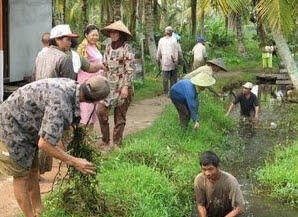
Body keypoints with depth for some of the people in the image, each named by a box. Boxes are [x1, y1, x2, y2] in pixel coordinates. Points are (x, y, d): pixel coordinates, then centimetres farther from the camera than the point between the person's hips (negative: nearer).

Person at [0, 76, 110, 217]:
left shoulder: (71, 85, -6)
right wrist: (74, 162, -28)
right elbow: (44, 144, -34)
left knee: (32, 170, 15)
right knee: (21, 176, 3)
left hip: (23, 125, 9)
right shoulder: (61, 104, -34)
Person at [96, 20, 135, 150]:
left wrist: (125, 87, -16)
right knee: (101, 110, -10)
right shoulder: (108, 47, 10)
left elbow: (129, 69, -11)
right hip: (109, 85, 5)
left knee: (120, 116, 4)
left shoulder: (126, 48, -8)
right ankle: (105, 141, 5)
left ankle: (116, 144, 15)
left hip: (122, 85, -5)